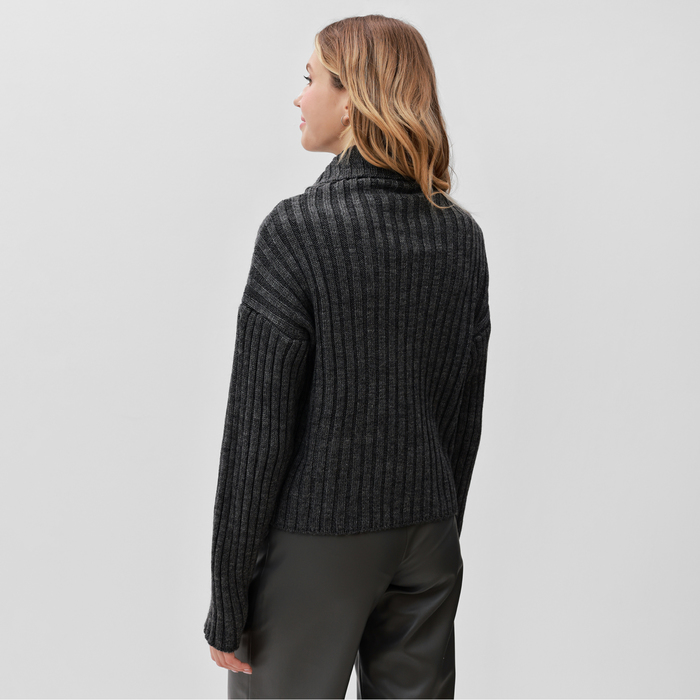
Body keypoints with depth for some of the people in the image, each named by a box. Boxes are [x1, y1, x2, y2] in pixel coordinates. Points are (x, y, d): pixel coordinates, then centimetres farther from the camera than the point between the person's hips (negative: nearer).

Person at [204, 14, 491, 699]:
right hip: (429, 536, 6)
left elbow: (259, 429, -16)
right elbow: (464, 416, 7)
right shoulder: (461, 233, 1)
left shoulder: (298, 228, -16)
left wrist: (227, 600, -8)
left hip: (317, 539, -5)